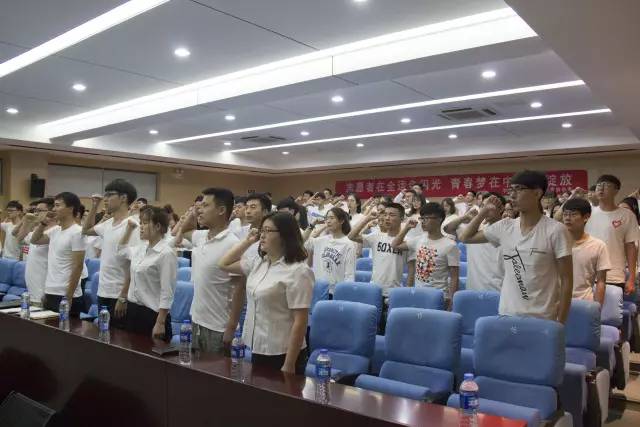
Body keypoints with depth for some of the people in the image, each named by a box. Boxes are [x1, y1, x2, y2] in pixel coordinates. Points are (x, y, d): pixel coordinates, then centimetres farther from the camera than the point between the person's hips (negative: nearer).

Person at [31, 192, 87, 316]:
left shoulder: (76, 232, -15)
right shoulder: (55, 230, 10)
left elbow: (78, 266, -17)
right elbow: (34, 240, 25)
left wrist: (69, 297, -18)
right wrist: (43, 223, 8)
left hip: (66, 296, -8)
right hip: (50, 293, 8)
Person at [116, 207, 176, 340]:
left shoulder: (166, 253, -17)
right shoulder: (141, 248, 7)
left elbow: (167, 293, -18)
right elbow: (121, 250, 31)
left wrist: (160, 323, -20)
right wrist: (129, 228, 20)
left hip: (152, 314, -8)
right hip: (133, 310, 8)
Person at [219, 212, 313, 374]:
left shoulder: (297, 271, -17)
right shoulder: (258, 263, 6)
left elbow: (300, 321, -19)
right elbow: (225, 264, 19)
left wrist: (289, 365, -19)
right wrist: (247, 241, 7)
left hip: (282, 354, -7)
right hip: (257, 349, 8)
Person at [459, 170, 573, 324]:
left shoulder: (555, 230, -10)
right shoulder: (504, 227, 3)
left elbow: (566, 279, -7)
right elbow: (465, 238, 14)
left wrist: (560, 322, -9)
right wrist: (483, 213, 4)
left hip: (542, 319, -4)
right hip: (507, 315, 4)